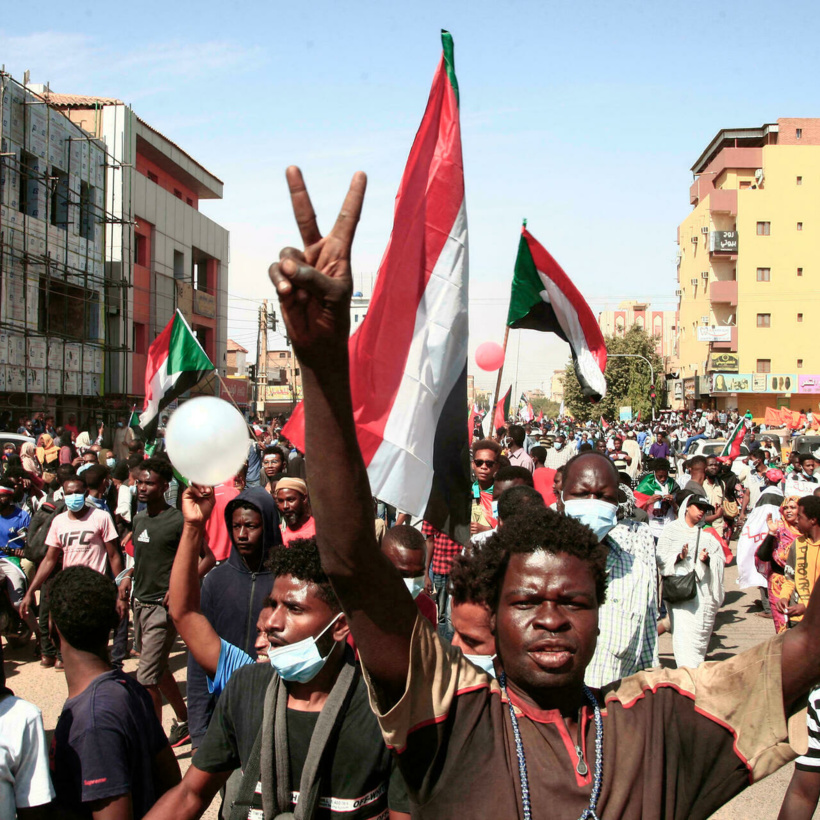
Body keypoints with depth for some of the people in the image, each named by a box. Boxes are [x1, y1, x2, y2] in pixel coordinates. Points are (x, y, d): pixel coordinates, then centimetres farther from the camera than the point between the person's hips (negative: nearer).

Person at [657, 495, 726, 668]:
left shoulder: (707, 534, 16)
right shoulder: (672, 530, 9)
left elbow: (720, 558, 7)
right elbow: (661, 558, -1)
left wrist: (708, 560, -13)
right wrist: (679, 557, -17)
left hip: (703, 589, 3)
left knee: (701, 632, 3)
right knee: (683, 632, -12)